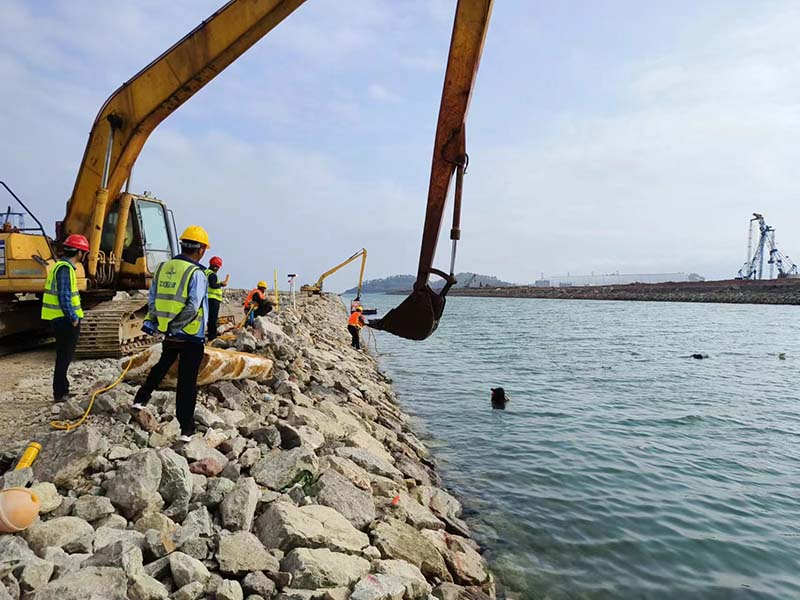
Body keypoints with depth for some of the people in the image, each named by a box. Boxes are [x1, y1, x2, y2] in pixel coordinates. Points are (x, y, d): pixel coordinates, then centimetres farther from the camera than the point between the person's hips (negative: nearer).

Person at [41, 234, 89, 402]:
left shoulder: (62, 266, 15)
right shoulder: (65, 268, -17)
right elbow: (64, 297, -22)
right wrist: (73, 318, -17)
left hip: (62, 320, 10)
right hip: (65, 320, -10)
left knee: (64, 356, 18)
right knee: (64, 358, -1)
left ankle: (62, 390, 29)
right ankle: (59, 393, 6)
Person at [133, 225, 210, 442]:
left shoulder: (162, 268, 3)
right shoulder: (196, 273, -16)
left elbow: (152, 300, 6)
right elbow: (193, 307, -24)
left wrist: (152, 321, 13)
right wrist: (177, 324, -14)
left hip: (169, 334, 5)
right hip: (192, 336, -5)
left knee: (162, 366, 32)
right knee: (187, 381, 3)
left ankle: (141, 398, 40)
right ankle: (186, 428, 9)